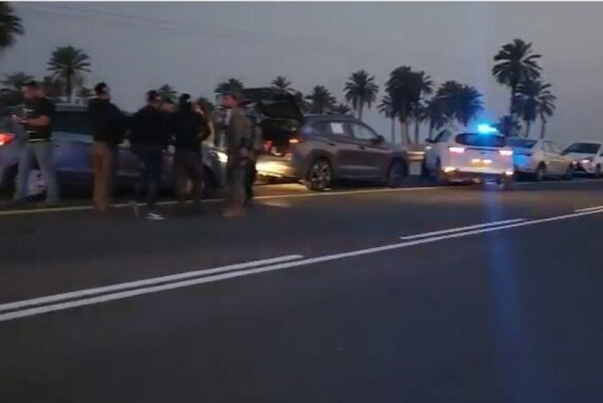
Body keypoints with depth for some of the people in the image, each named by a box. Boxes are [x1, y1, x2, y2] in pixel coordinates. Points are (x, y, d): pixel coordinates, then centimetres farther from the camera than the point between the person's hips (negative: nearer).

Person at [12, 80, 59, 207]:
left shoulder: (47, 104, -11)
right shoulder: (29, 103, 14)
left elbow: (43, 121, -21)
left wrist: (24, 120, -16)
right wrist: (19, 120, -1)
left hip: (42, 142, -9)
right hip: (29, 142, 9)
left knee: (47, 170, -8)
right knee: (23, 169, 9)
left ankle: (52, 198, -5)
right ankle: (20, 196, 15)